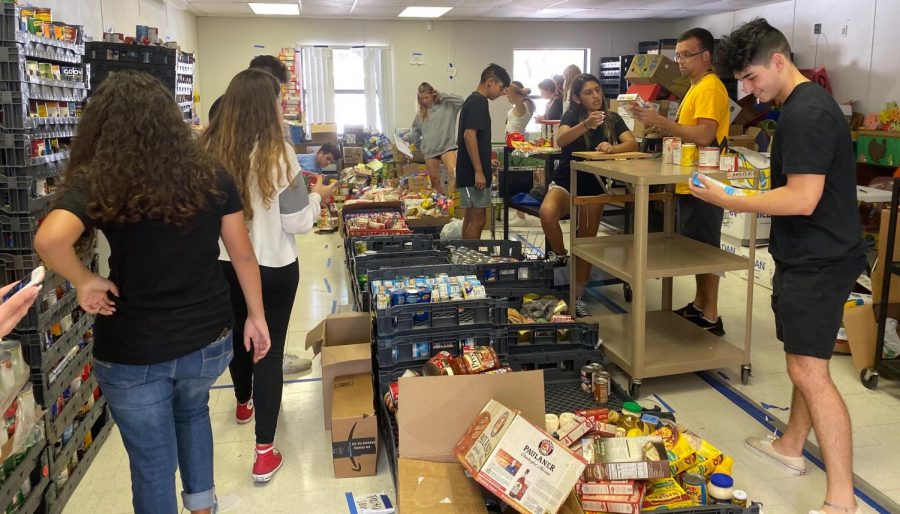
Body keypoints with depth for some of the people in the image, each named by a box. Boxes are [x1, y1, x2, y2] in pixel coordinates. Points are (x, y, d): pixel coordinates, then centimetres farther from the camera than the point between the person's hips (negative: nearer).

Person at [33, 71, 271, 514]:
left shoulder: (96, 182, -13)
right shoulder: (210, 175, -3)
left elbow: (49, 239, -32)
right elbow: (242, 252, 1)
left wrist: (85, 281, -14)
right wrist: (256, 316, 11)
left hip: (133, 350, -3)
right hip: (208, 337, 4)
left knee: (152, 463, 16)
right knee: (193, 411, 34)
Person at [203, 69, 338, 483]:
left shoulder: (209, 149, -8)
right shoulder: (277, 153, -19)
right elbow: (297, 222, -14)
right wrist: (317, 196, 5)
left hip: (225, 263, 5)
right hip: (273, 267, -4)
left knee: (238, 334, 26)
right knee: (270, 348, 5)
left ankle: (244, 402, 52)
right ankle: (265, 452, 7)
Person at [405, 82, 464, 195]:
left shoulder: (447, 105, 3)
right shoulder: (421, 113, 14)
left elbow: (461, 101, -12)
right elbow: (416, 131, 17)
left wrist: (441, 95, -8)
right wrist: (407, 138, -2)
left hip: (447, 146, -4)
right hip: (429, 150, 4)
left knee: (453, 172, -29)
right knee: (434, 180, 7)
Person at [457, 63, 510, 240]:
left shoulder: (472, 100, 16)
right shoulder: (479, 102, -13)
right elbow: (469, 135, -23)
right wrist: (479, 171, -23)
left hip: (469, 172, 10)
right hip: (474, 172, -10)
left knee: (471, 217, 13)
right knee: (478, 219, -6)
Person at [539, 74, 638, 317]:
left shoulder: (613, 119, 5)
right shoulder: (571, 116, -1)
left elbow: (633, 144, -9)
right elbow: (561, 140, -23)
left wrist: (612, 148, -31)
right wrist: (586, 125, -42)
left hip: (595, 186, 2)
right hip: (566, 182, -2)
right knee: (547, 212, -33)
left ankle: (579, 296, 5)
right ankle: (560, 255, -6)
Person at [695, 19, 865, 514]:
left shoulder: (805, 114, -19)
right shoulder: (809, 103, 14)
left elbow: (802, 199, -25)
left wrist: (730, 201, -17)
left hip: (817, 262, -11)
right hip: (810, 256, 11)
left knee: (809, 371, -10)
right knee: (803, 362, 20)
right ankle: (791, 446, 35)